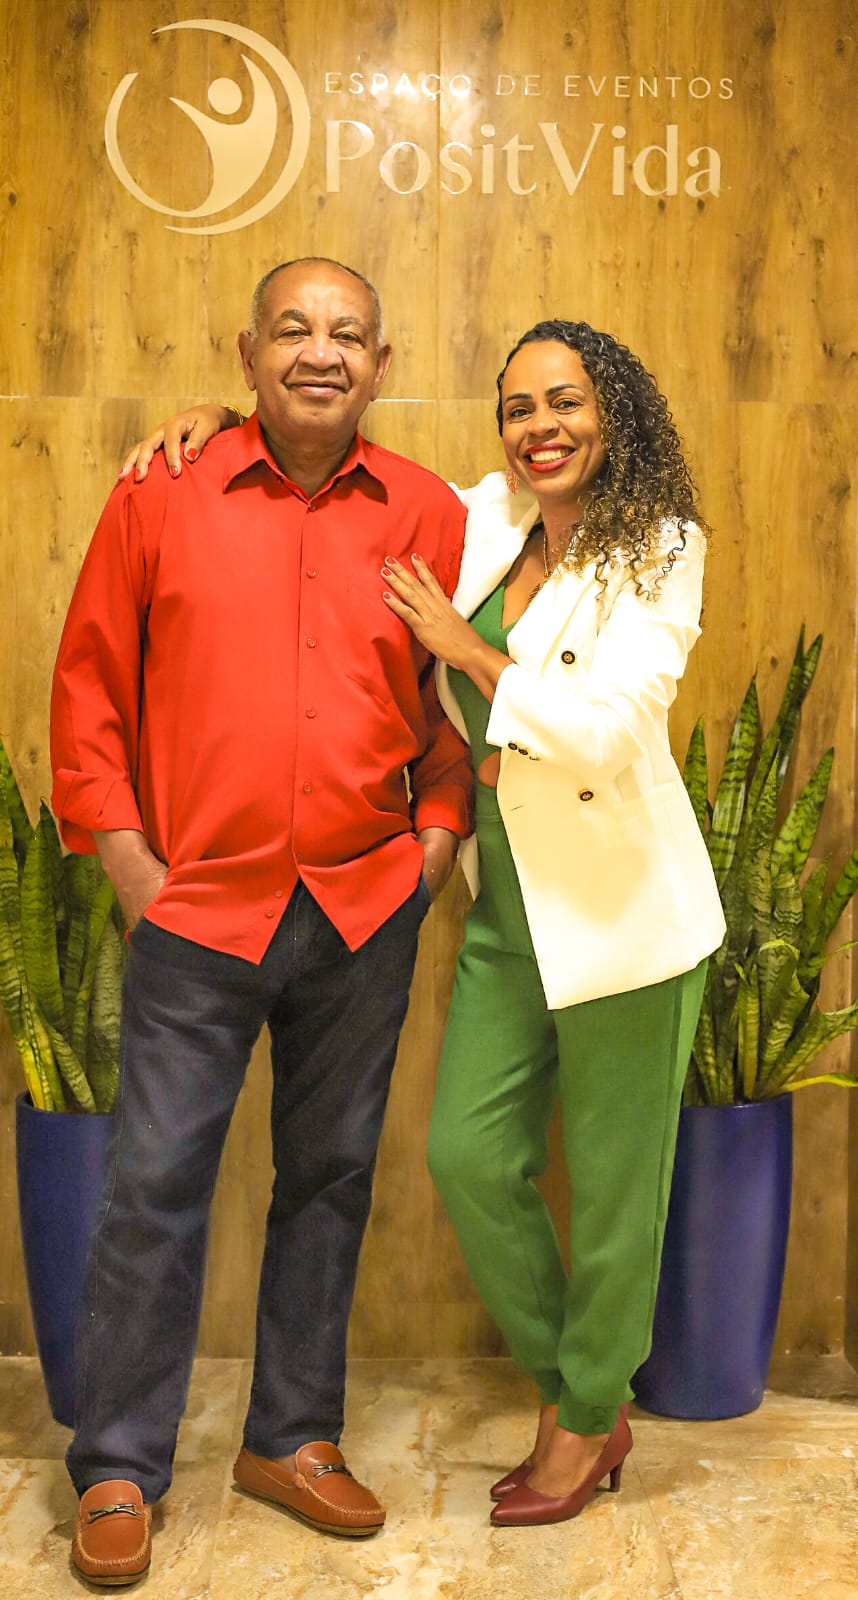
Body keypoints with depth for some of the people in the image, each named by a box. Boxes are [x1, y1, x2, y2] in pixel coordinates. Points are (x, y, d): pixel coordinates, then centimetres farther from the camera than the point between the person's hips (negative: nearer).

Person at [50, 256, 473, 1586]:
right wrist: (126, 861, -2)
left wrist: (434, 840, 4)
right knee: (156, 1186, 2)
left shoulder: (430, 516, 4)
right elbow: (89, 686, 3)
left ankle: (293, 1438, 32)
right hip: (199, 907, -2)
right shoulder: (160, 497, 0)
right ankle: (118, 1472, 21)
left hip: (367, 914, 3)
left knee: (331, 1178, 13)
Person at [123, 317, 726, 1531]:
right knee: (469, 1153, 6)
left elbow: (606, 727, -22)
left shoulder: (659, 553, -9)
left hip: (624, 910, -5)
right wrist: (223, 419, 3)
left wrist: (466, 649, -14)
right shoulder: (487, 521, 6)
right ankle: (571, 1383, 30)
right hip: (510, 906, 6)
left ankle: (590, 1418, 30)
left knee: (613, 1180, 7)